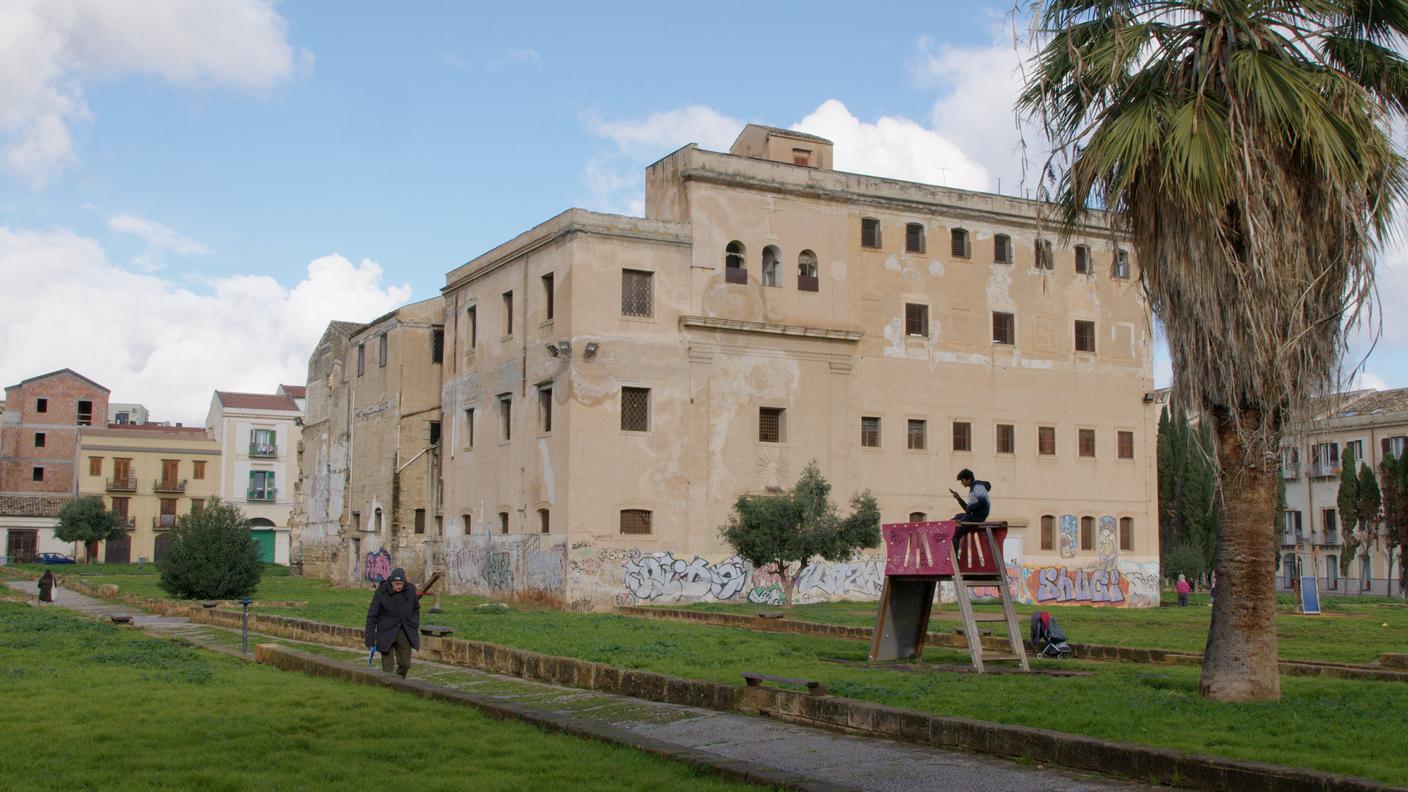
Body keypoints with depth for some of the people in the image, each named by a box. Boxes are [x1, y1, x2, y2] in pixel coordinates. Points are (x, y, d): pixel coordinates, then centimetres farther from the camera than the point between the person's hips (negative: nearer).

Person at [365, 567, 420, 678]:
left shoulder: (410, 589, -7)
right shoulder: (381, 593, -16)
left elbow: (416, 608, 13)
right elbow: (372, 618, -9)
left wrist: (415, 626, 4)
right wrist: (370, 642, -9)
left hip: (405, 632, 3)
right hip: (387, 633, -3)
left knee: (405, 664, 7)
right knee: (388, 667, -4)